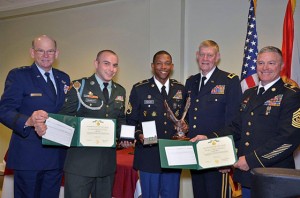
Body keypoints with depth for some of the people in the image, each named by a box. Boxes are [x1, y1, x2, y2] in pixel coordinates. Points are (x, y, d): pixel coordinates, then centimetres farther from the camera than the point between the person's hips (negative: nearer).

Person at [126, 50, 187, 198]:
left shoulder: (180, 89, 7)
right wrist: (139, 135, -16)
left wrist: (185, 126, -5)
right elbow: (130, 120, 1)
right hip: (149, 154, -3)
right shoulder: (139, 89, -2)